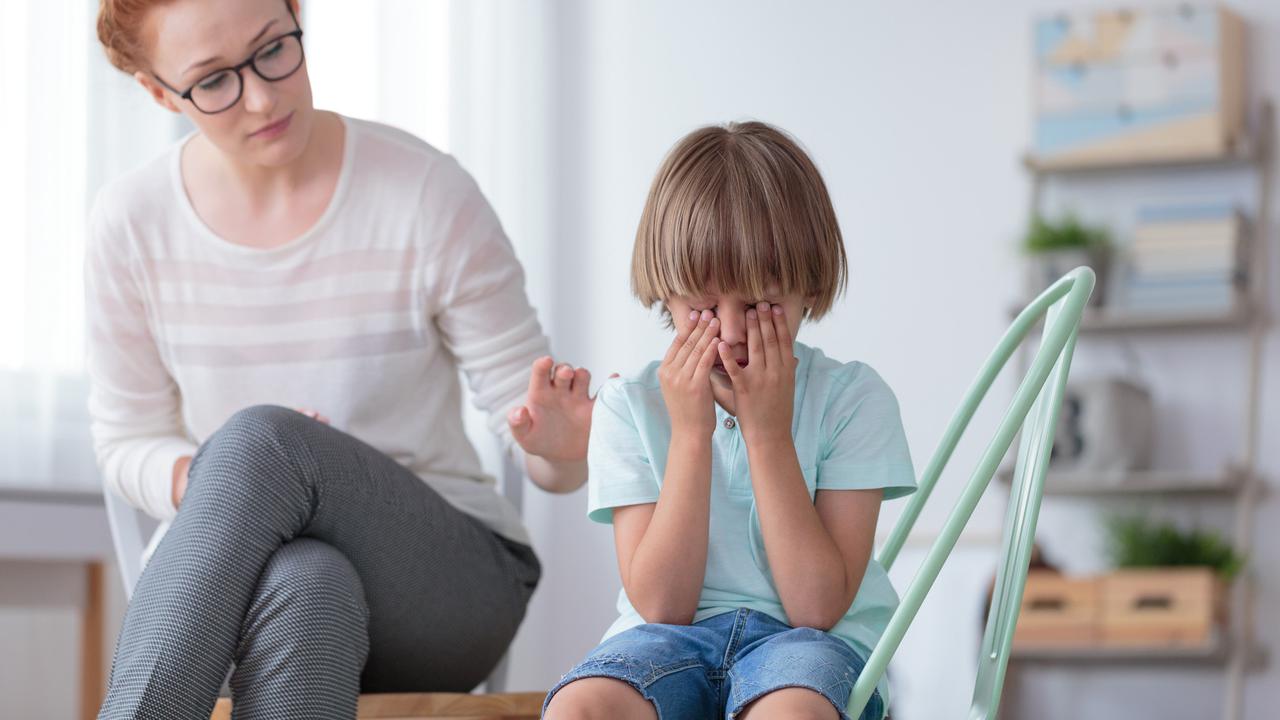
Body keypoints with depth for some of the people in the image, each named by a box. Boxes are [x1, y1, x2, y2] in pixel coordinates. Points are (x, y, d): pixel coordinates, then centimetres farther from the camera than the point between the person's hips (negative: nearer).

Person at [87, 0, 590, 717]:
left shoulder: (428, 194, -10)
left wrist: (559, 447, -30)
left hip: (447, 578, -1)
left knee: (258, 435, -34)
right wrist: (224, 487, -16)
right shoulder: (131, 225, -3)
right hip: (221, 582, 1)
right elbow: (128, 443, 7)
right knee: (307, 580, -39)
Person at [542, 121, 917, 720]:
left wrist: (768, 430, -14)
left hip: (810, 640, -1)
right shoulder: (631, 407, 0)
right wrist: (690, 433, -14)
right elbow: (660, 604, -7)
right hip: (673, 637, 1)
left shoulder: (852, 399, -3)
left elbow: (817, 605, -10)